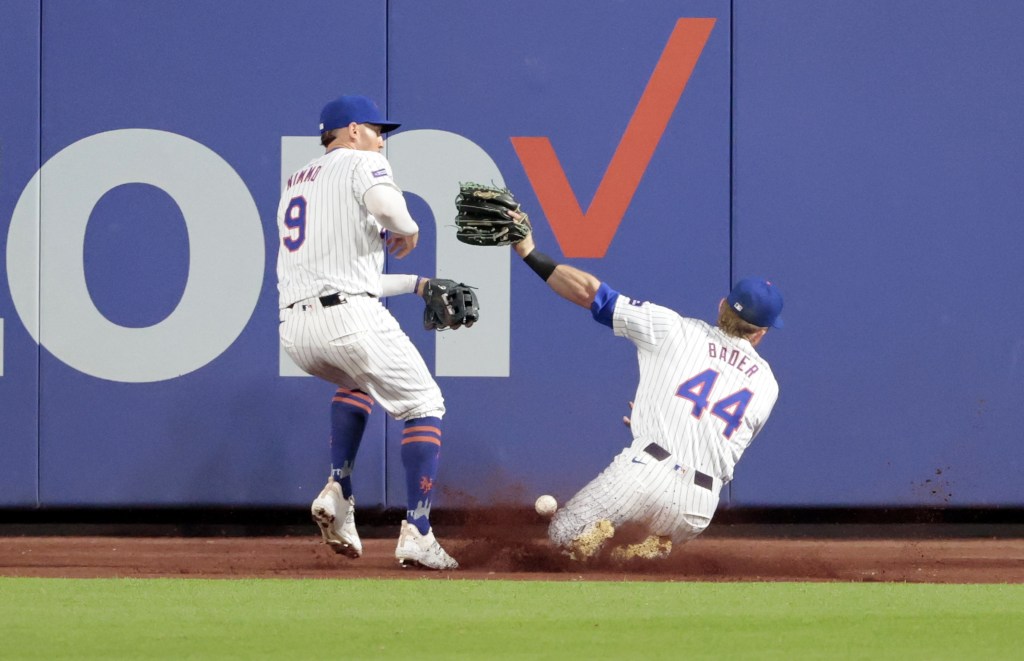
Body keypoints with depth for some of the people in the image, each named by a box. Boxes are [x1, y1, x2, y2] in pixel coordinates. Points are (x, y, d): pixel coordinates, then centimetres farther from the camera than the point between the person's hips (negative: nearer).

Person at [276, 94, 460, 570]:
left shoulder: (295, 183, 28)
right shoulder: (362, 163, 5)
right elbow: (382, 202, -21)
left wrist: (416, 285, 29)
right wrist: (406, 228, 0)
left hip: (294, 329, 7)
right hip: (349, 318, -7)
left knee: (358, 381, 35)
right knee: (423, 405, 7)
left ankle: (338, 491, 15)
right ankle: (416, 533, -6)